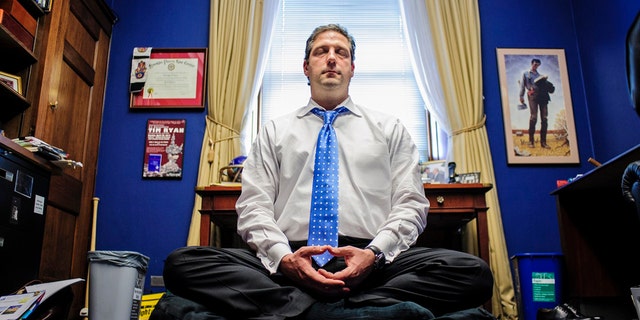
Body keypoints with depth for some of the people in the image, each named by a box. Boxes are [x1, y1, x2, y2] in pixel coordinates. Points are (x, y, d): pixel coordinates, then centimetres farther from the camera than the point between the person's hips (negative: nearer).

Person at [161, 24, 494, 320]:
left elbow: (411, 204, 9)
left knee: (474, 272, -26)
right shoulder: (274, 131, 18)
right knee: (182, 262, -24)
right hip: (288, 261, 1)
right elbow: (253, 206, 8)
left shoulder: (389, 129, 18)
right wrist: (283, 258, -14)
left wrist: (374, 255, -12)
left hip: (372, 261, 0)